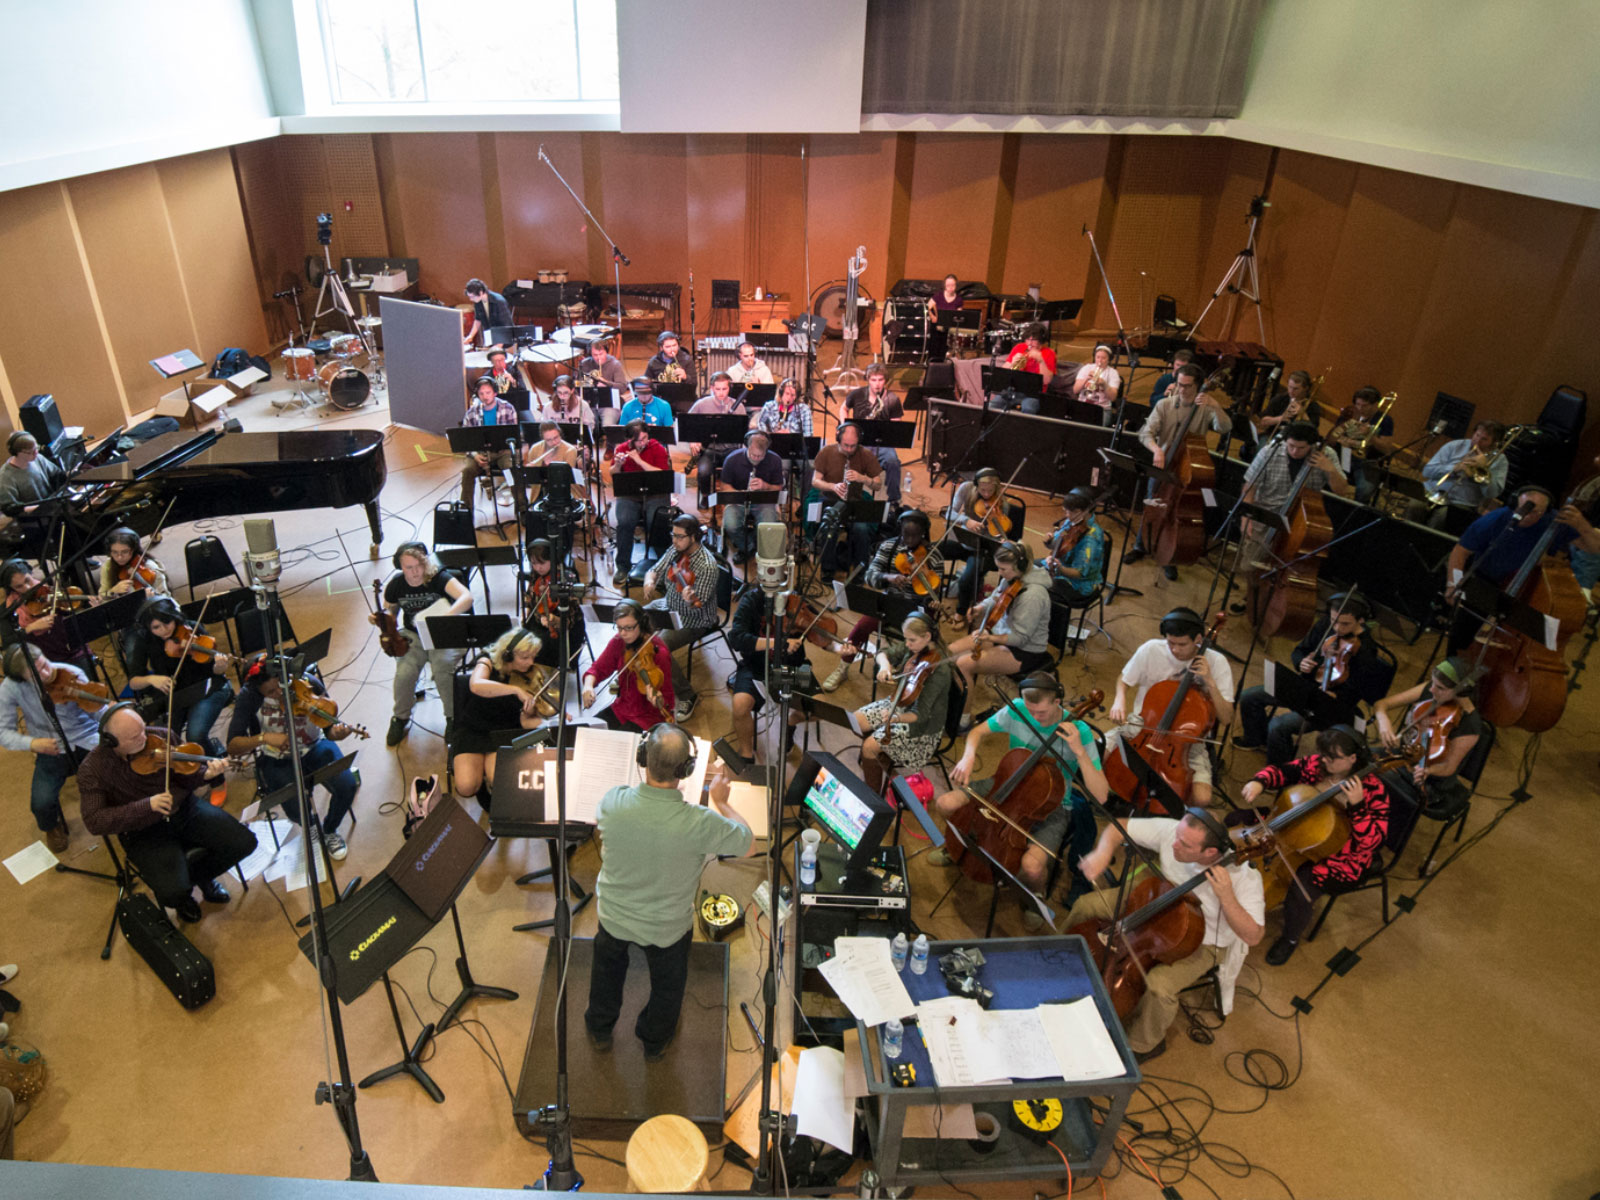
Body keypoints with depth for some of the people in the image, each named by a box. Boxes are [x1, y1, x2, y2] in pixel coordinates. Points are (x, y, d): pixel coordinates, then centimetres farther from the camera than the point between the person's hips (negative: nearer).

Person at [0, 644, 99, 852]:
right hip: (51, 749, 1)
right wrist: (32, 743, -27)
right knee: (41, 804, -21)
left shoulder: (71, 675, -15)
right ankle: (53, 827, 18)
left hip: (87, 740, -1)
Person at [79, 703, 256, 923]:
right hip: (144, 833, -3)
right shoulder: (92, 769, -13)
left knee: (244, 842, -12)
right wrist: (146, 806, -28)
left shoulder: (161, 737, -7)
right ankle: (181, 897, 16)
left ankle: (198, 874, 20)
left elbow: (183, 778, 2)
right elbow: (94, 822, -16)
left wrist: (205, 775, -21)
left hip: (184, 809, 3)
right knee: (174, 891, -26)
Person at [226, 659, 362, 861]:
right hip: (276, 759, -1)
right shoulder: (249, 697, -19)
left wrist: (337, 733, -37)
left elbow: (329, 728, -13)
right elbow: (232, 746, -19)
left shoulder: (308, 684, -18)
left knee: (347, 785, -24)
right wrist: (263, 737, -37)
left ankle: (329, 830, 10)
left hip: (314, 748, 1)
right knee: (298, 811, -24)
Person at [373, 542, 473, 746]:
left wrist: (444, 617, -47)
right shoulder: (395, 586, -2)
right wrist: (379, 620, -9)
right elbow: (390, 614, 16)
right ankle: (401, 717, 7)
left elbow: (466, 597, -32)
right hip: (413, 636, 3)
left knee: (442, 668, -30)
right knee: (404, 672, -23)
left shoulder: (439, 577, -16)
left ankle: (453, 716, -3)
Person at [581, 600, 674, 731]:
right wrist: (588, 685, -15)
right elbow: (599, 668, 7)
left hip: (648, 717, -6)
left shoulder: (658, 652, -19)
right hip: (621, 708, 6)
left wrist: (657, 700, -39)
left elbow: (667, 699, -16)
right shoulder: (619, 642, -3)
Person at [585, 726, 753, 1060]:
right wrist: (720, 802, -5)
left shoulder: (611, 802, -29)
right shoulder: (699, 823, -38)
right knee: (667, 984, 30)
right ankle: (655, 1042, 56)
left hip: (613, 916, 2)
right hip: (667, 928, -2)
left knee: (607, 969, 34)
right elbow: (749, 843, -18)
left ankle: (599, 1029, 60)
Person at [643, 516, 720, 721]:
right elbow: (654, 571, 4)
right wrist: (649, 581, -19)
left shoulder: (707, 566, -26)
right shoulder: (676, 551, -4)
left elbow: (697, 608, -26)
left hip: (694, 620, -8)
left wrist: (690, 600, -50)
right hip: (668, 606, 8)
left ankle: (687, 697, -8)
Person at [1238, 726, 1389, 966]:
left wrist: (1357, 805, -41)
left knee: (1300, 892, -30)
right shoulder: (1316, 764, -10)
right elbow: (1280, 771, 3)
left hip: (1338, 857, -6)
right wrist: (1259, 782, -18)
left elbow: (1373, 841, -27)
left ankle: (1291, 938, 5)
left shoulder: (1371, 789, -22)